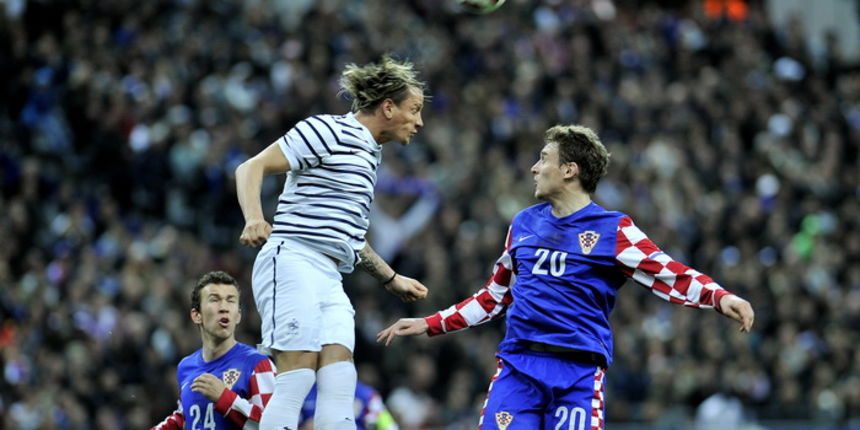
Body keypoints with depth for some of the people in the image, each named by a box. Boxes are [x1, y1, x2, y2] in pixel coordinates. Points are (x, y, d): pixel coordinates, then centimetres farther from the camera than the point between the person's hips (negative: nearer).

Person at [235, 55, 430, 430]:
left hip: (329, 281, 9)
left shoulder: (369, 153, 23)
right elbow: (252, 167, -8)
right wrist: (254, 218, -26)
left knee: (340, 386, -6)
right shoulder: (327, 130, -4)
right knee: (296, 381, -17)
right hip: (292, 262, -9)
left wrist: (391, 279, 37)